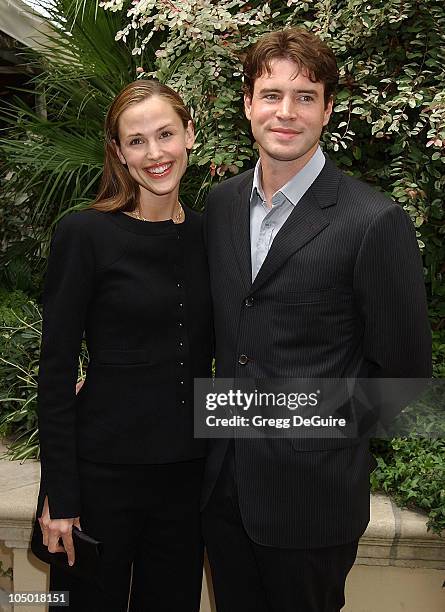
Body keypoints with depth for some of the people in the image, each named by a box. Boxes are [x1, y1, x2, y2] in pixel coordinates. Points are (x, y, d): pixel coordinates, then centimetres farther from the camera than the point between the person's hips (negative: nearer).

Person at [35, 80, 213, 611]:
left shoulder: (207, 233, 4)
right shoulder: (84, 234, -11)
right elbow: (55, 370, -10)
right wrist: (59, 496, -11)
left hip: (188, 468, 5)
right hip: (105, 468, -4)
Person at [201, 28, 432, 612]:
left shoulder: (375, 222, -17)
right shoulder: (221, 203, 3)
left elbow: (405, 370, -11)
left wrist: (327, 426, -4)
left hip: (312, 496, -5)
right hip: (223, 482, 5)